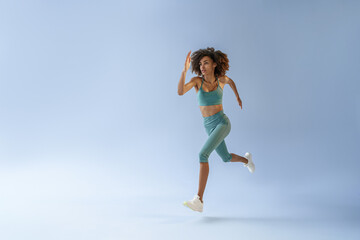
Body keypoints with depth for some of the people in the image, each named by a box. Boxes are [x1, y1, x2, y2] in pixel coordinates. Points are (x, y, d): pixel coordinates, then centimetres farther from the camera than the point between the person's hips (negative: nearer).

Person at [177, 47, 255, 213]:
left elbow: (230, 80, 23)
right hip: (209, 126, 5)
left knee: (202, 155, -25)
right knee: (226, 158, 24)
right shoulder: (197, 80, -5)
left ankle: (198, 200, -27)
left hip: (222, 123, -4)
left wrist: (237, 96, 34)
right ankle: (246, 159, 60)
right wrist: (185, 70, -35)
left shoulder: (221, 79, -3)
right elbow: (180, 92, -24)